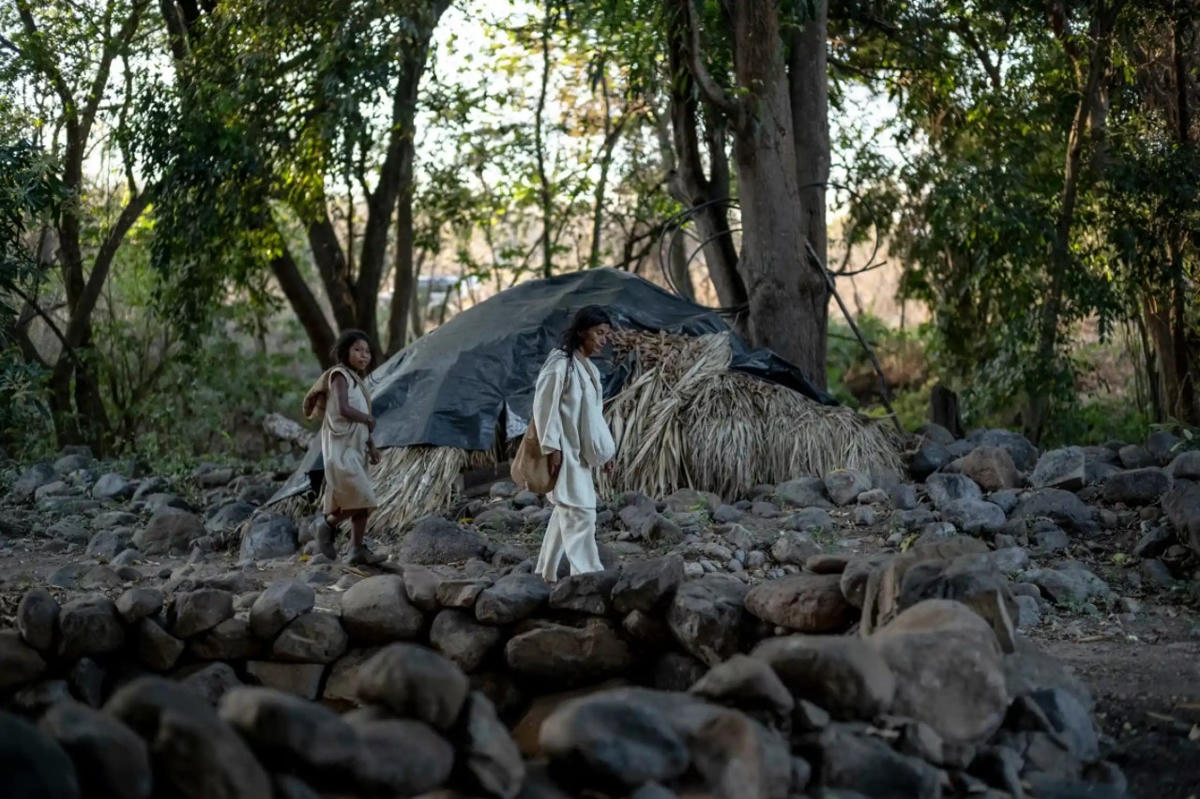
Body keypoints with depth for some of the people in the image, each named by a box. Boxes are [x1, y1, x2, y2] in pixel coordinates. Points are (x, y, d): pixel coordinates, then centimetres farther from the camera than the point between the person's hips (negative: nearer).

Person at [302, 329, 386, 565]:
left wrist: (371, 446, 9)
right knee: (362, 499, -13)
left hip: (356, 449, 9)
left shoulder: (358, 381, 18)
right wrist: (369, 419, -9)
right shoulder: (340, 376, -8)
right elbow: (343, 409, -22)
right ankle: (327, 524, 5)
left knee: (361, 502, 7)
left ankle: (357, 550, 10)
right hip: (341, 449, -9)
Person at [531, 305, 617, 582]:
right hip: (564, 452, -9)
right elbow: (545, 406, -18)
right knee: (580, 514, -12)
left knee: (566, 512, 14)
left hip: (581, 452, 10)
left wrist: (604, 450, 16)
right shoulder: (560, 364, -15)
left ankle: (547, 573, 24)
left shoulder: (588, 368, 12)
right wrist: (552, 447, -21)